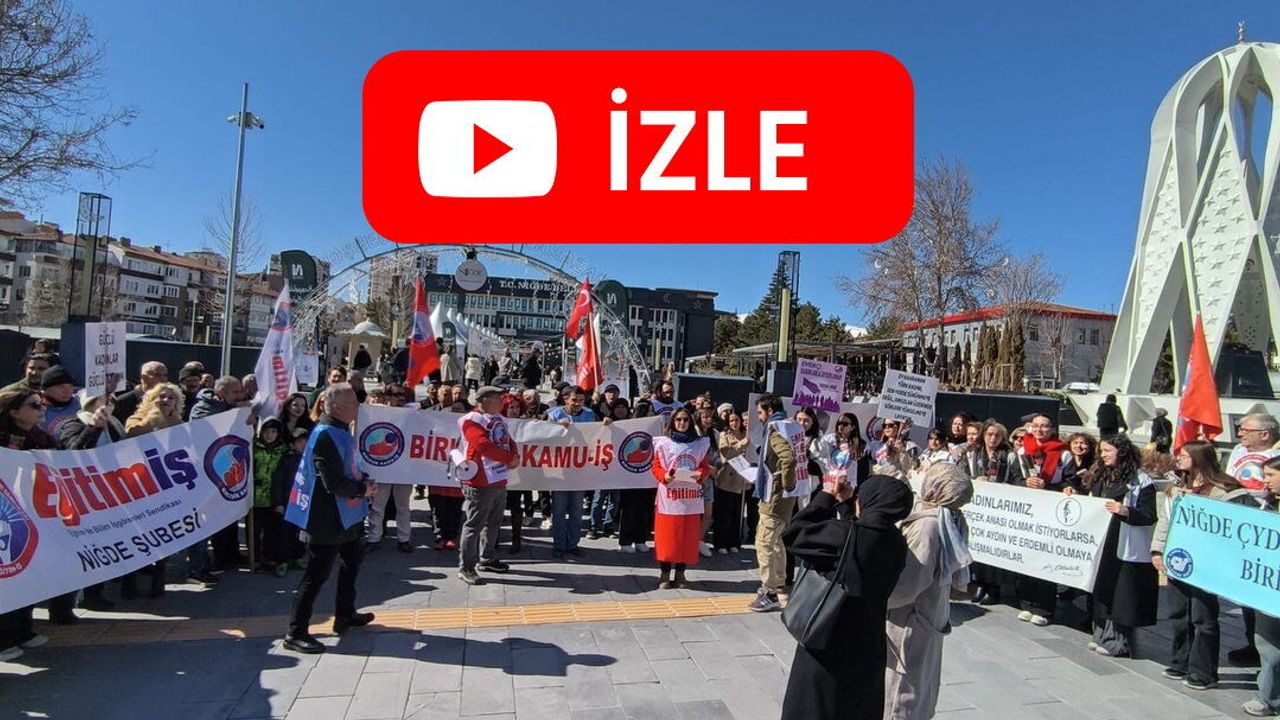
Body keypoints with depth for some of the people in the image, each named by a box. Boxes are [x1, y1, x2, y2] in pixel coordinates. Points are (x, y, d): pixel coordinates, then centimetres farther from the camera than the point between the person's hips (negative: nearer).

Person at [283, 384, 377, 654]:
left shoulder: (341, 431, 6)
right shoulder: (326, 436, -25)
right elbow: (334, 483, -28)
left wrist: (364, 479, 0)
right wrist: (362, 489, -14)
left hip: (344, 514, 11)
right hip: (327, 518, -11)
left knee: (353, 558, 23)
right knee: (317, 574, -2)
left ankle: (345, 615, 38)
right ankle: (296, 632, 9)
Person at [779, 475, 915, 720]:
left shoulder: (847, 533, -23)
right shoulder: (896, 544, -4)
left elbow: (794, 535, -11)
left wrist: (826, 497, -2)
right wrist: (844, 502, 12)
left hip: (829, 648, -6)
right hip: (869, 651, 6)